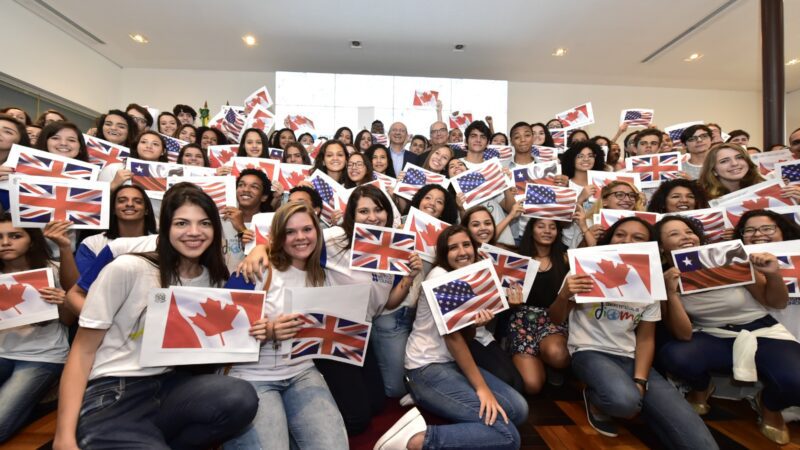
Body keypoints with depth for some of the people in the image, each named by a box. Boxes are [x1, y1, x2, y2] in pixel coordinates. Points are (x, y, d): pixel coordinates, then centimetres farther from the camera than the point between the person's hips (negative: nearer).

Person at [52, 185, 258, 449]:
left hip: (168, 387, 5)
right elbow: (82, 351, -5)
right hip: (108, 396, -5)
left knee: (242, 397, -24)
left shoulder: (215, 280, 3)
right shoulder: (126, 269, -10)